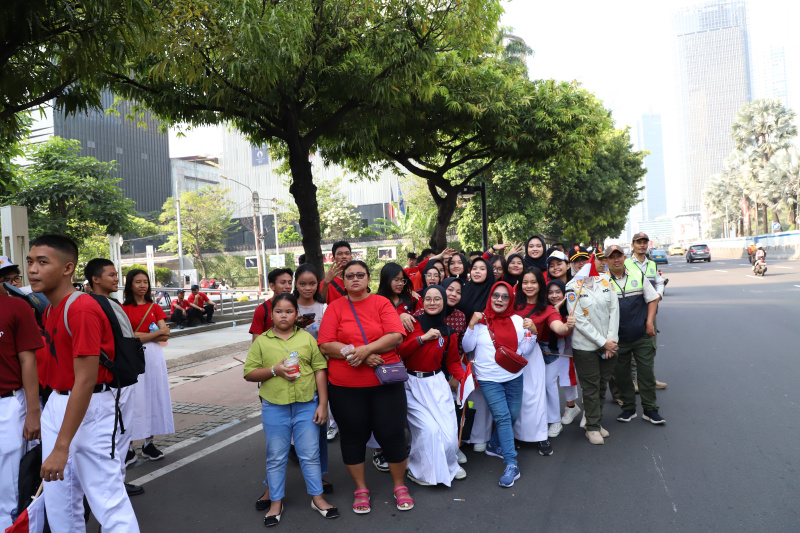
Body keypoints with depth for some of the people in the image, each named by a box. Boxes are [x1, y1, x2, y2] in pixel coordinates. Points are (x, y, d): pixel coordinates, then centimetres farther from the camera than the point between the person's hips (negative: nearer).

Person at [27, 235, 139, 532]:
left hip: (89, 408, -9)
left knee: (108, 500, -3)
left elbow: (85, 382, -23)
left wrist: (61, 447, -23)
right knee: (58, 502, 17)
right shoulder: (49, 309, 9)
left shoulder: (82, 309, -20)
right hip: (56, 405, 9)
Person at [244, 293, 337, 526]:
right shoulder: (261, 342, 3)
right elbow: (249, 373, 0)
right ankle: (276, 503, 26)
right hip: (274, 408, 0)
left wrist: (323, 404, -3)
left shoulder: (307, 338, 2)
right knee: (276, 457, 11)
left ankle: (318, 498, 25)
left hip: (307, 405, 0)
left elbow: (320, 370, 1)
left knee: (310, 454, 9)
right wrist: (274, 370, -16)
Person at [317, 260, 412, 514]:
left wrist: (366, 349, -20)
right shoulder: (335, 307, 2)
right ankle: (361, 490, 30)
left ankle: (400, 486, 27)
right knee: (353, 437, 11)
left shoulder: (382, 303, 2)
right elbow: (326, 345, -8)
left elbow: (396, 336, -10)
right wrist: (357, 355, -17)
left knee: (392, 434, 4)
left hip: (385, 382, 0)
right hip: (345, 387, 1)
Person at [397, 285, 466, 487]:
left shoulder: (448, 332, 6)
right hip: (411, 385, -3)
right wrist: (423, 338, -20)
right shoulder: (412, 323, -5)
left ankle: (448, 465, 31)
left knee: (449, 430, -2)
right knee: (429, 429, -14)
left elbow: (453, 361, 11)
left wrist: (464, 378, -5)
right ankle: (420, 471, 13)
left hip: (437, 384, 3)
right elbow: (398, 351, -14)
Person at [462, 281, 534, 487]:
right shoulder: (481, 319, -5)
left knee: (512, 416, 13)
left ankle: (494, 446, 38)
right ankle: (511, 465, -8)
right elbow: (467, 347, -8)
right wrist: (472, 325, -18)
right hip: (489, 379, -4)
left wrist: (532, 334, -11)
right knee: (503, 417, -11)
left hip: (514, 377, 4)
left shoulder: (517, 320, 2)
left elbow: (524, 350, 4)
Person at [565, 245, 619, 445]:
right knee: (591, 388, 3)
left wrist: (612, 339, -6)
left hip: (608, 344, 4)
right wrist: (603, 342, -13)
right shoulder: (571, 288, -9)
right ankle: (592, 427, 16)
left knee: (602, 385, 14)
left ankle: (595, 421, 30)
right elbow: (580, 322, -13)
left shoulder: (604, 281, 4)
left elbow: (614, 310, 2)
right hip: (585, 346, -4)